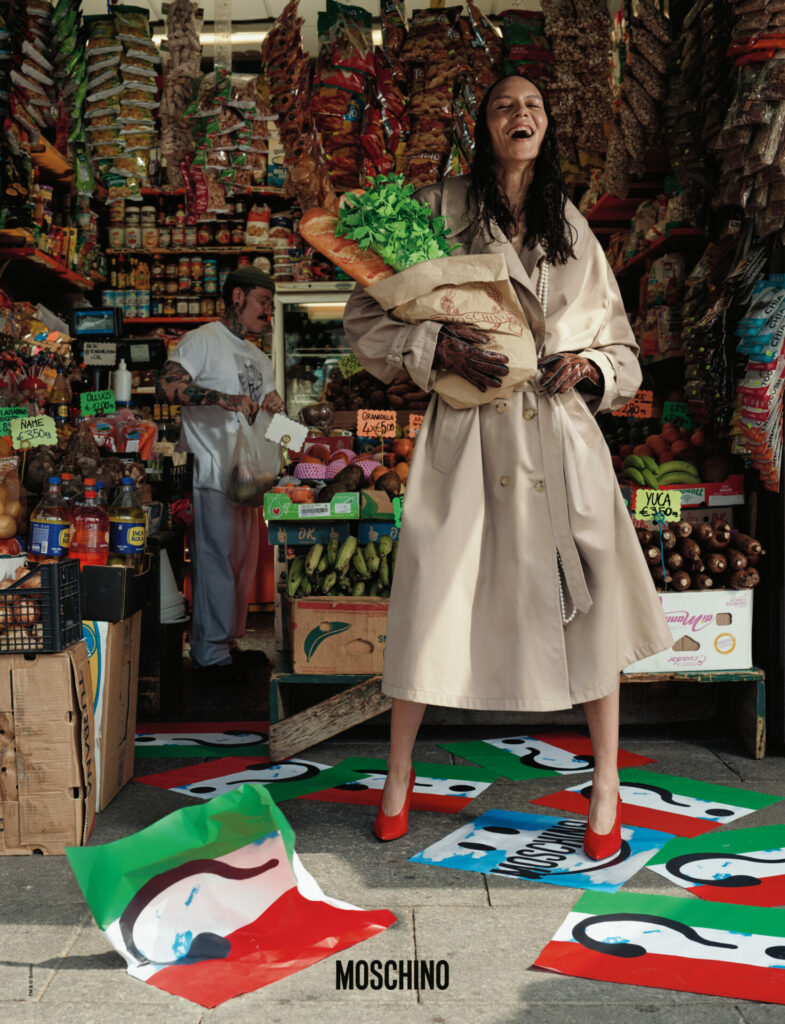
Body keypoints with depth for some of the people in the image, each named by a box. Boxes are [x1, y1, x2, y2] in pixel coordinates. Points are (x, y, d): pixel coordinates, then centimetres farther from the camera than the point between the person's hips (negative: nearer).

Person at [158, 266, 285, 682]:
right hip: (212, 473, -9)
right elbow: (169, 384, -18)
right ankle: (210, 651, 2)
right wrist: (225, 399, -26)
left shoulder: (259, 359, 21)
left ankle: (228, 641, 23)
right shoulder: (203, 340, -5)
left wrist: (273, 407, 2)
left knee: (243, 559, 12)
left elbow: (266, 400, 27)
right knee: (216, 559, -6)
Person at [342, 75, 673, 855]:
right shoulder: (438, 210, 4)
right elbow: (365, 319, 2)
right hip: (467, 437, -2)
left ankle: (606, 783, 19)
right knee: (432, 598, 1)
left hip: (561, 433, 3)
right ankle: (399, 774, 23)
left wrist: (590, 367, -4)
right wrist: (437, 348, -13)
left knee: (590, 599, 2)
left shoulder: (573, 230, 13)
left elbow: (622, 349, 18)